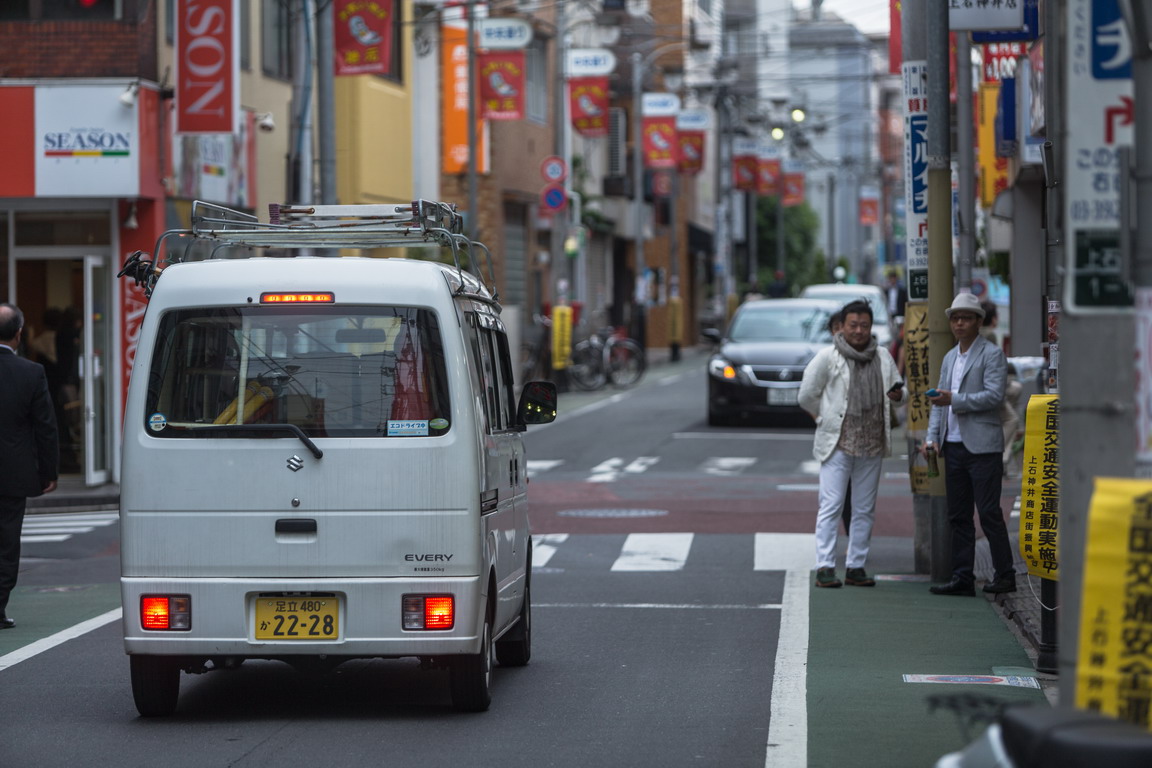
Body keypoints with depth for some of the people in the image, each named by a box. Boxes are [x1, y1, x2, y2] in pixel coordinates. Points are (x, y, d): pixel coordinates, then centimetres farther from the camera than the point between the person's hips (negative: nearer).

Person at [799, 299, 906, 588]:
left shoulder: (882, 357, 10)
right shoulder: (827, 357, -2)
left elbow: (899, 389, 18)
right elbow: (807, 396, 3)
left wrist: (898, 394, -5)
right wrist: (827, 418, 9)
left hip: (872, 445, 5)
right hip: (838, 443, -5)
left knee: (864, 510, 7)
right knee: (831, 505, -9)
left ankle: (856, 567, 13)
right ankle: (825, 567, -9)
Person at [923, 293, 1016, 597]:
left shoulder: (992, 354, -3)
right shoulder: (949, 358, 19)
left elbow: (994, 395, -14)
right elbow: (940, 402, 20)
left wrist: (953, 400, -18)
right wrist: (932, 437, 7)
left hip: (982, 446, -7)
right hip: (954, 445, 7)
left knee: (989, 512, -7)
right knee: (958, 516, 6)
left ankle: (1005, 575, 1)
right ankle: (962, 579, 9)